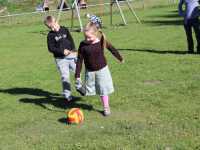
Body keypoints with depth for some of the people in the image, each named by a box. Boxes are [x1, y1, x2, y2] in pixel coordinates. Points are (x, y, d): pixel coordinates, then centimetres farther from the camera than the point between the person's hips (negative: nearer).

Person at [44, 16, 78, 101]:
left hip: (71, 55, 3)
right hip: (60, 59, -3)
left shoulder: (64, 30, 3)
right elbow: (51, 48, -7)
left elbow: (71, 40, 5)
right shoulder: (50, 35, -5)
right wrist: (62, 51, -17)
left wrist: (73, 50, -10)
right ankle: (67, 94, 10)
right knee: (65, 76, -1)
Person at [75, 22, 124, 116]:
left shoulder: (102, 42, -12)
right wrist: (77, 74, -12)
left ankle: (106, 107, 22)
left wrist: (120, 58, 20)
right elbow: (79, 60, -9)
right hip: (89, 71, 1)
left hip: (102, 70, 0)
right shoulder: (83, 45, -14)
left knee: (103, 89, 8)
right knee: (89, 88, 5)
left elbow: (112, 49, 6)